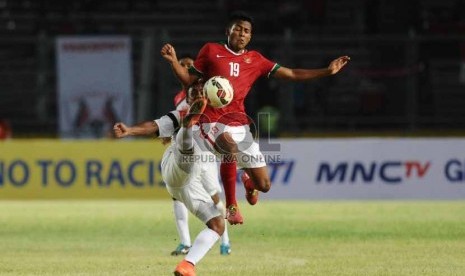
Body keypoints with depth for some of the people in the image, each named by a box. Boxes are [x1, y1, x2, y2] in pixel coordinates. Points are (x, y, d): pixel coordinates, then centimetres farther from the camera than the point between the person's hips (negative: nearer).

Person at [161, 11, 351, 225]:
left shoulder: (255, 60, 12)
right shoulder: (211, 51, 6)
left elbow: (291, 74, 12)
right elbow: (189, 79, 9)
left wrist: (327, 71, 6)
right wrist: (173, 61, -8)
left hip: (240, 125, 4)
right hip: (213, 121, -4)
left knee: (264, 185, 1)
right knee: (231, 147, -40)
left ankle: (248, 181, 42)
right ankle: (231, 206, -23)